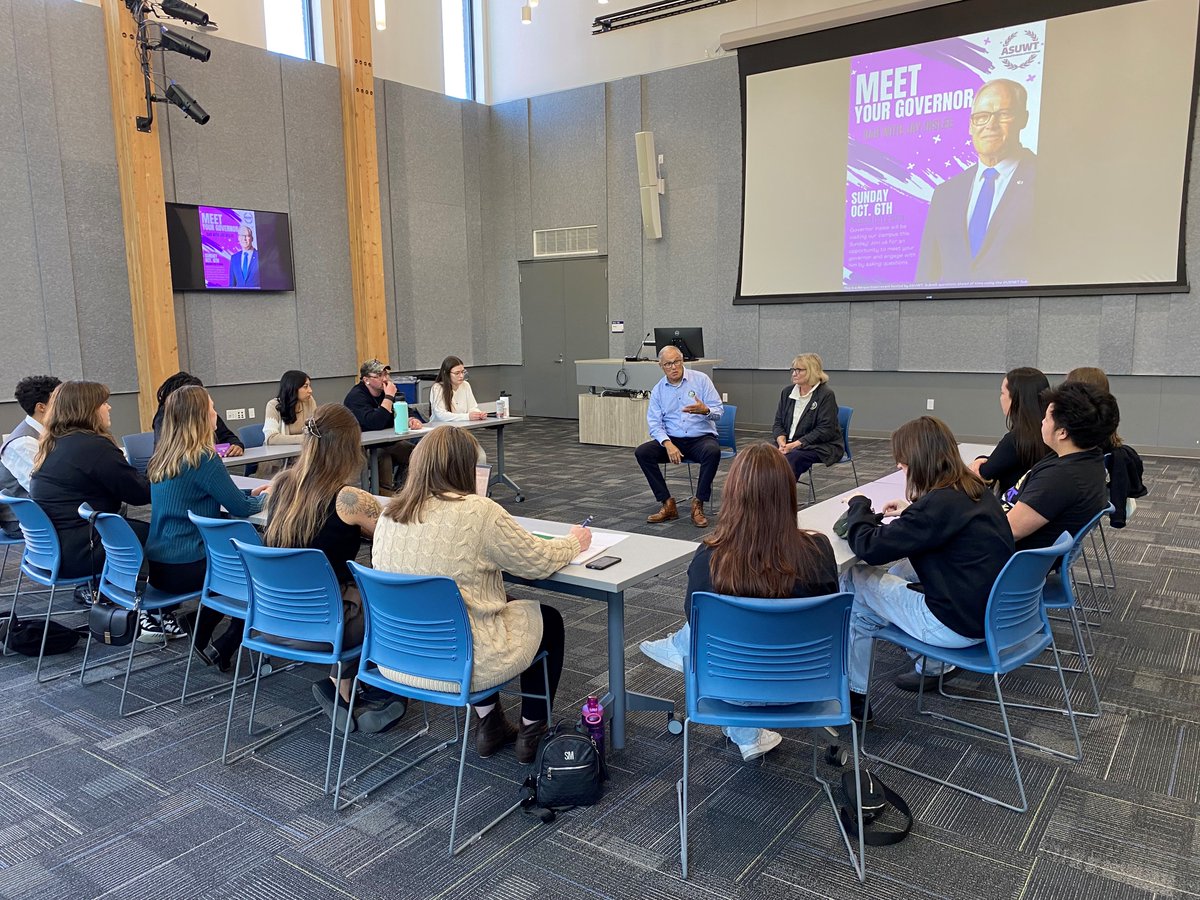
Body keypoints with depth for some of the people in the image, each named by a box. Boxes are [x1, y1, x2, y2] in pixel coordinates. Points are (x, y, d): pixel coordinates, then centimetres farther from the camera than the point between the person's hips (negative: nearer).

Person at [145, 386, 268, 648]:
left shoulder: (162, 457, 6)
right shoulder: (203, 459, -19)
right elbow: (241, 508, -11)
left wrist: (250, 494, 18)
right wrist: (263, 498, 10)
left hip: (155, 565, 8)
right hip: (184, 569, -8)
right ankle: (223, 651, 14)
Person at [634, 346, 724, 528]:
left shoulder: (701, 379, -2)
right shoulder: (658, 390, 5)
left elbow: (719, 412, -6)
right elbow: (654, 423, -1)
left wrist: (705, 410, -31)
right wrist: (668, 444, -21)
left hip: (701, 438, -2)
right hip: (672, 439, 3)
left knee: (713, 451, -36)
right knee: (642, 452, -21)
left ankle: (698, 505, -22)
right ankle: (668, 504, -15)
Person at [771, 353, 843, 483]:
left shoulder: (826, 395, -8)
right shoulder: (787, 392, 12)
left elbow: (825, 430, -15)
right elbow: (778, 423, 11)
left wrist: (796, 444, -22)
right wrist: (782, 441, -11)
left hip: (822, 446, -5)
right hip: (790, 444, 5)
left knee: (792, 457, -34)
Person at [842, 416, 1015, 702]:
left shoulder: (939, 503, -24)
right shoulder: (977, 490, 2)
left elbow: (869, 548, -21)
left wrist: (858, 505, -4)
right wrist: (910, 512, 13)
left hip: (959, 626, -9)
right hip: (991, 612, 9)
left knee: (853, 580, 3)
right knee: (899, 571, 24)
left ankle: (853, 693, 15)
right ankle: (936, 665, 26)